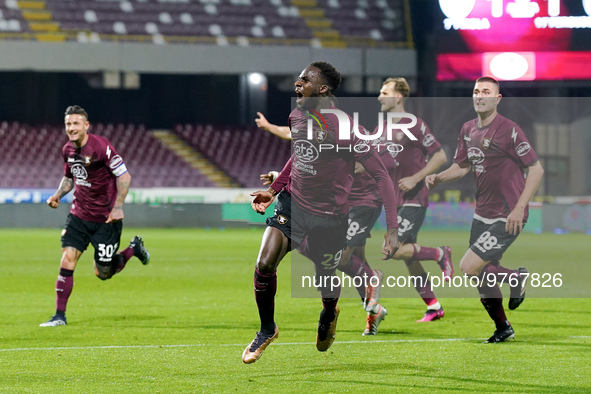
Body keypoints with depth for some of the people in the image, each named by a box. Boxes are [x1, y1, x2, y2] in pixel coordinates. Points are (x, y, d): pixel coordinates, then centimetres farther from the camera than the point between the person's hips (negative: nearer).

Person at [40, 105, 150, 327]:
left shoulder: (101, 147, -18)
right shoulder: (68, 150, 4)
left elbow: (124, 176, -15)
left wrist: (118, 207, -21)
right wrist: (58, 195, 3)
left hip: (105, 218, -5)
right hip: (79, 215, 5)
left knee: (103, 273, 2)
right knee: (67, 261, -9)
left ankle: (134, 248, 30)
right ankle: (59, 315, -4)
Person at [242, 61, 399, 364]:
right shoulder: (296, 117, 1)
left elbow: (381, 176, -18)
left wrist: (392, 230, -23)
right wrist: (274, 190, 14)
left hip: (328, 217, -4)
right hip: (291, 203, 4)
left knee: (326, 286, 8)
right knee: (264, 264, -14)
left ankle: (328, 316, 47)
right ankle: (267, 330, 10)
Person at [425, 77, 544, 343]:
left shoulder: (509, 130, -13)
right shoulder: (468, 130, 8)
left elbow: (536, 168, -12)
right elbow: (462, 166, 19)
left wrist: (519, 208, -17)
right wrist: (437, 178, -1)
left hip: (507, 218, -7)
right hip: (482, 215, 7)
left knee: (469, 268, -17)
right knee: (481, 282, 9)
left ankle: (518, 278, 7)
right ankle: (503, 328, 30)